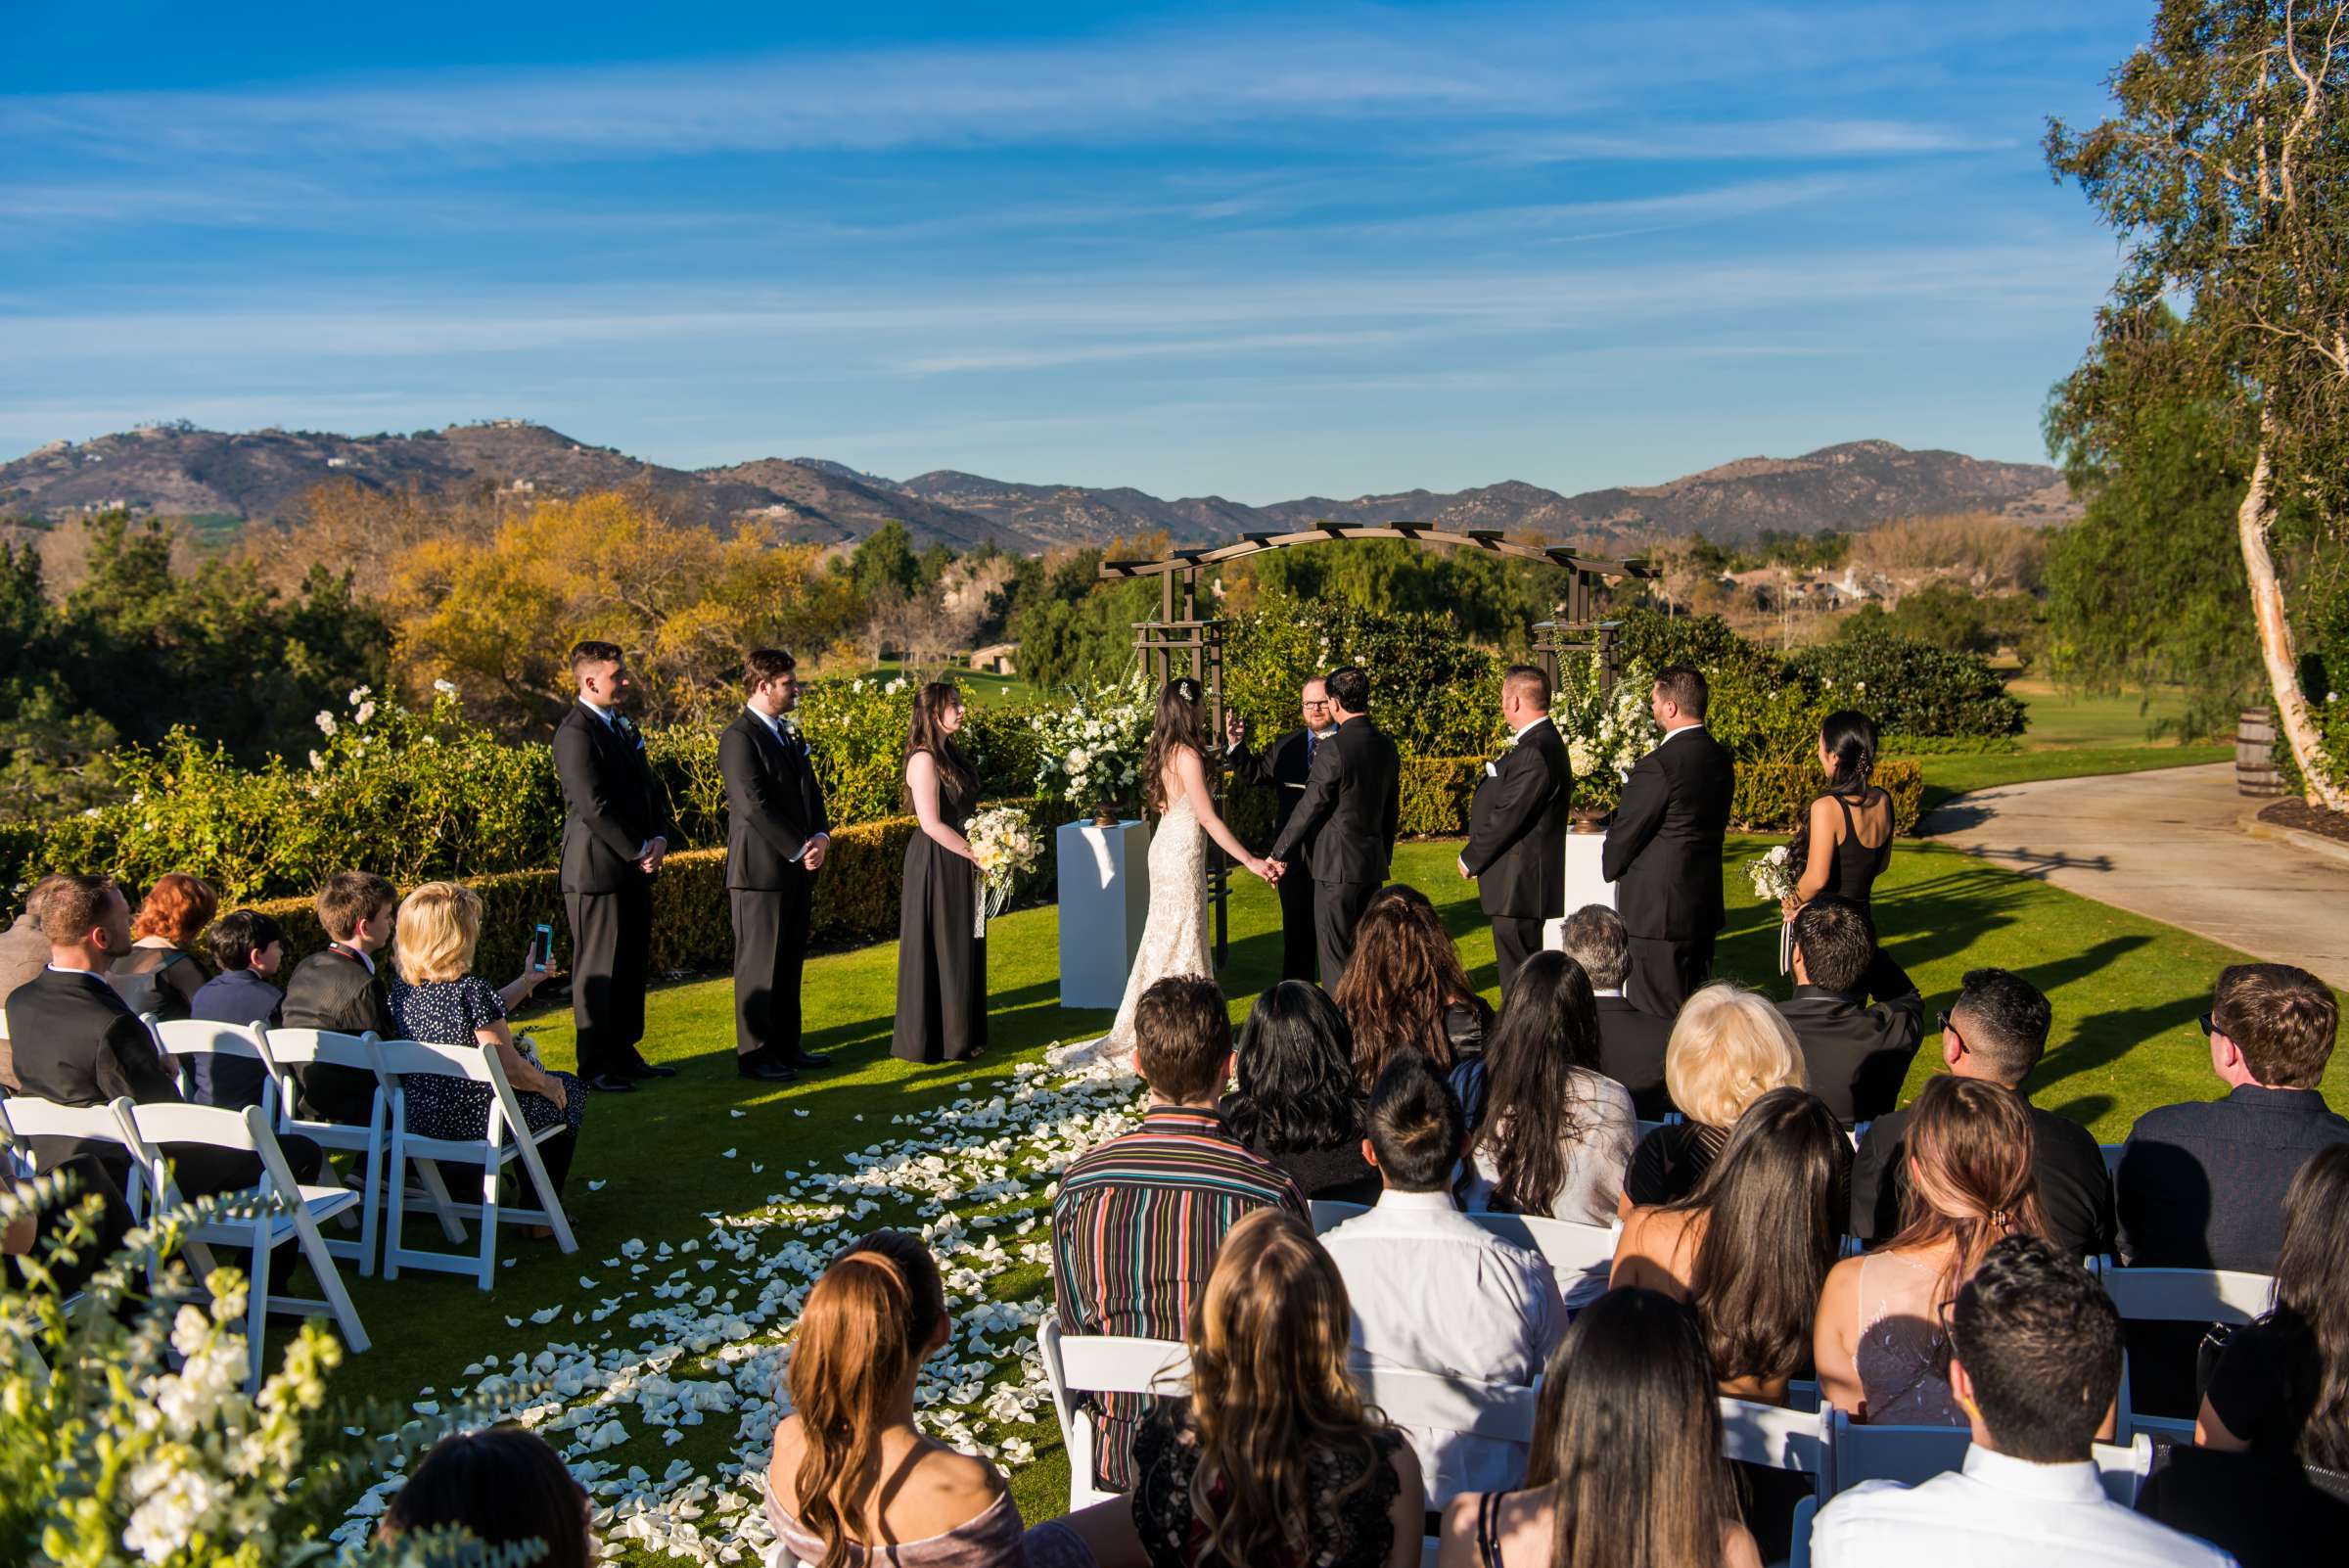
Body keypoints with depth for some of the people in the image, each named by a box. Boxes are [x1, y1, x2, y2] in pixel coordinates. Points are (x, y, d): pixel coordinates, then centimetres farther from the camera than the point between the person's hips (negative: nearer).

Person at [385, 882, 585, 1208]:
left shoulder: (402, 984, -1)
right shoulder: (471, 988, -25)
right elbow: (511, 1070, -22)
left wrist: (526, 982, 24)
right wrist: (547, 1084, -2)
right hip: (480, 1120, -8)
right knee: (570, 1090, 19)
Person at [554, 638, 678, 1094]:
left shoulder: (621, 724, 14)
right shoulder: (575, 733, -15)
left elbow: (649, 787, 17)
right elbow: (594, 808, -20)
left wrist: (660, 837, 1)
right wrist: (639, 851, -14)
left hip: (634, 868, 9)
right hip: (597, 870, -9)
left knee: (632, 966, 14)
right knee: (598, 971, 1)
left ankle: (624, 1054, 25)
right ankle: (596, 1067, 11)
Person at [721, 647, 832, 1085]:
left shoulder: (788, 735, 16)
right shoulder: (739, 737, -13)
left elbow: (810, 791, 17)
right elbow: (754, 806, -19)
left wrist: (820, 836, -1)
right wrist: (798, 849, -16)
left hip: (797, 868, 9)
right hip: (761, 870, -9)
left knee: (790, 962, 14)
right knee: (759, 966, 0)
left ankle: (786, 1044, 23)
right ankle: (754, 1053, 8)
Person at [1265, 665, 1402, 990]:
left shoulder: (1333, 749, -17)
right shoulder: (1387, 747, 6)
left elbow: (1310, 808, -13)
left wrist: (1279, 853, -3)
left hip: (1337, 865, -7)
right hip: (1374, 865, 8)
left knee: (1335, 955, 0)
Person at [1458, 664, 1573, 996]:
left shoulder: (1535, 752, -21)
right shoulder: (1542, 741, 12)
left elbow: (1507, 817, -21)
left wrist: (1471, 859, -11)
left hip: (1519, 882, -11)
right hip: (1519, 881, 11)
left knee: (1518, 973, -4)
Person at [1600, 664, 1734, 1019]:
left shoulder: (1658, 765, -20)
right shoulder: (1720, 757, 6)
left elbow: (1625, 833, -12)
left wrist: (1612, 868, 8)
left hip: (1659, 911, -9)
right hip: (1706, 906, 9)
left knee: (1658, 1020, -1)